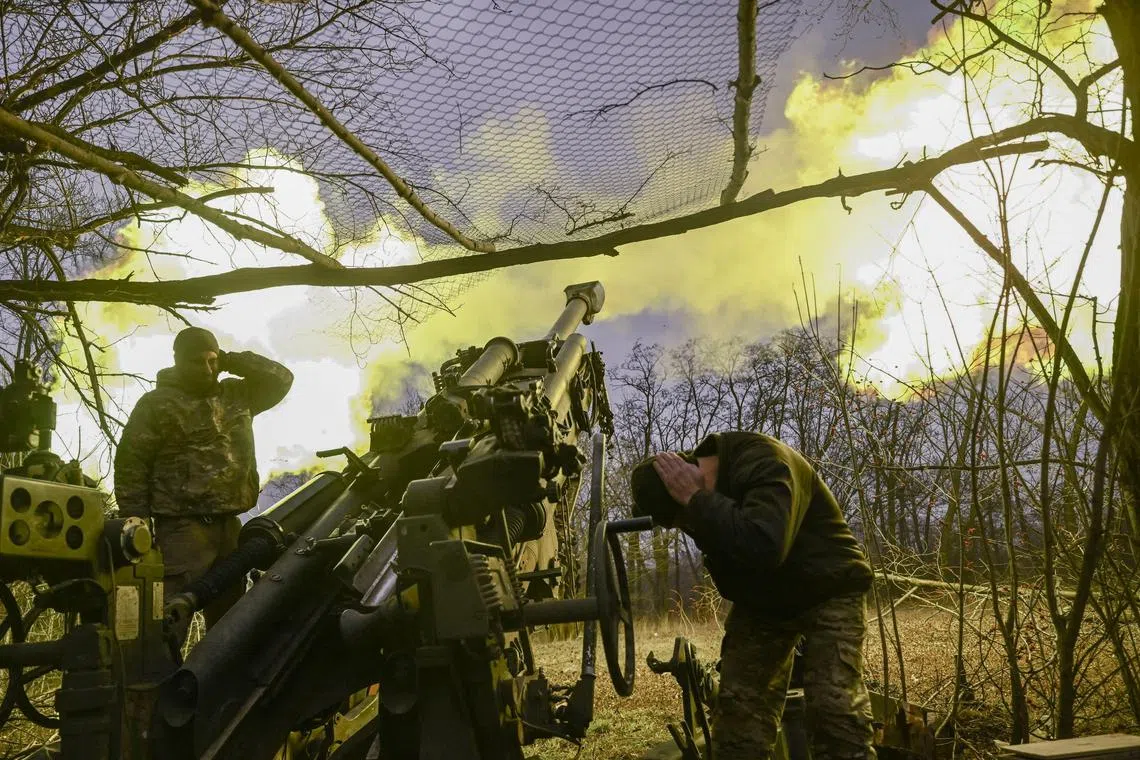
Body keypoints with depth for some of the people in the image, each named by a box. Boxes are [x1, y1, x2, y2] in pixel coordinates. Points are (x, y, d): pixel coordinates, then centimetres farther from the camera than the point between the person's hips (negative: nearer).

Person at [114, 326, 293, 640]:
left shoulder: (235, 396, 13)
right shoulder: (156, 404, -4)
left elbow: (281, 378, 15)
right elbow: (131, 467, -7)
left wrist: (232, 361, 4)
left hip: (229, 527, 6)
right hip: (182, 529, -6)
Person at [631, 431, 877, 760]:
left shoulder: (764, 464, -32)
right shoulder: (689, 477, -7)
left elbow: (763, 546, -48)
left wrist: (696, 499, -41)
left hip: (828, 591, -7)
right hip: (761, 599, 7)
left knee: (834, 708, -17)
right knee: (737, 706, -1)